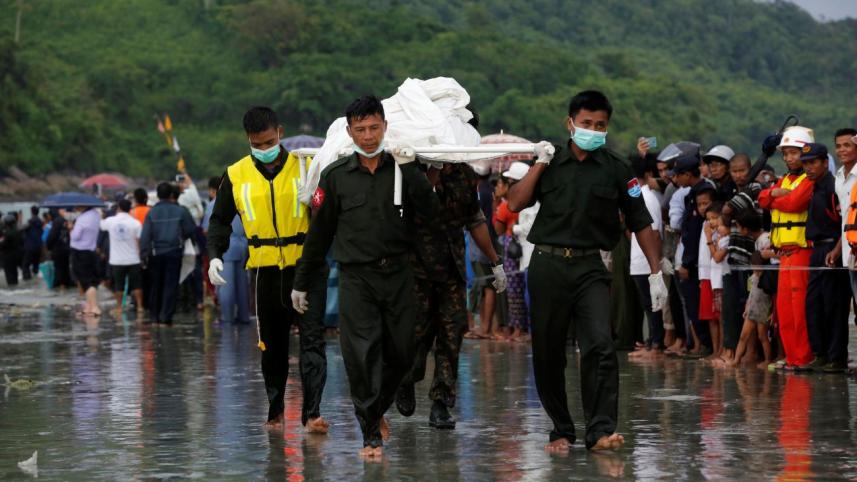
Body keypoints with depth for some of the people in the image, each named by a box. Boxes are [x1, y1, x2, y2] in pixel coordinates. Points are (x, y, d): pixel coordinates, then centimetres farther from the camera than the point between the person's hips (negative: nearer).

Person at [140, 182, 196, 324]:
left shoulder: (152, 213, -1)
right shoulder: (180, 211, -3)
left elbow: (145, 236, -5)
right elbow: (191, 230, 2)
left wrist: (144, 254, -3)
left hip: (156, 253, 2)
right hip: (174, 252, -2)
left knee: (156, 285, 13)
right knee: (171, 284, -1)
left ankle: (154, 314, 17)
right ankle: (166, 315, -9)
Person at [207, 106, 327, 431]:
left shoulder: (305, 167, -1)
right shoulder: (236, 176, 4)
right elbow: (220, 220, 14)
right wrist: (215, 255, -2)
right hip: (265, 271, 2)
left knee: (312, 338, -12)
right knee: (272, 345, 12)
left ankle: (312, 413, -16)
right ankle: (275, 409, 27)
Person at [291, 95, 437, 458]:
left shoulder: (403, 168, 7)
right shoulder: (336, 176, 5)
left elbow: (428, 208, -7)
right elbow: (319, 233, 9)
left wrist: (409, 170, -16)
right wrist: (301, 282, 12)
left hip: (398, 275, 2)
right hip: (356, 278, -1)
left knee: (401, 354, 6)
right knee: (361, 356, -8)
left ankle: (377, 410, 32)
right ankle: (371, 434, 0)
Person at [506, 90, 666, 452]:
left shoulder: (615, 170, 4)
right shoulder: (551, 165, 9)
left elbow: (642, 224, 5)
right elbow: (515, 203, -2)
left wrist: (656, 273, -1)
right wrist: (540, 164, -6)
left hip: (589, 268, -2)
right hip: (548, 265, 2)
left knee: (600, 346, -19)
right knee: (548, 354, 5)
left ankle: (600, 430, -21)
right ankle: (561, 430, 17)